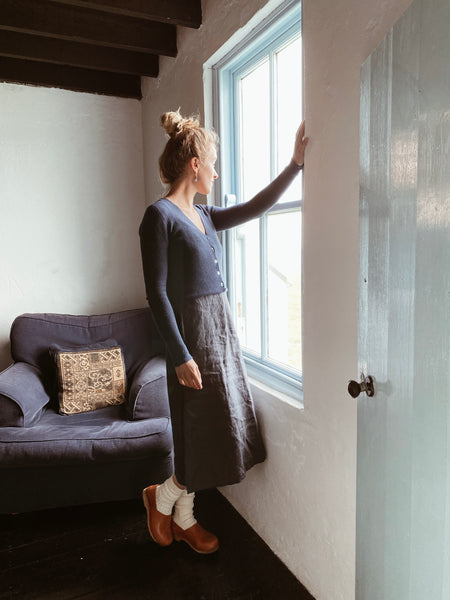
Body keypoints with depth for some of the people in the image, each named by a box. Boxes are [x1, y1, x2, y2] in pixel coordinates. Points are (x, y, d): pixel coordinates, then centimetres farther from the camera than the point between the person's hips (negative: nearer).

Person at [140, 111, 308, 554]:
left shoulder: (202, 216, 12)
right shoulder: (160, 215, -12)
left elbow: (256, 207, 17)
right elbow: (157, 293, -17)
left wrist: (295, 163, 13)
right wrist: (180, 356, -19)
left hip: (219, 330, 9)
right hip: (193, 336, -9)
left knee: (208, 434, 14)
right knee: (206, 432, 0)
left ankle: (183, 520, 32)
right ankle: (161, 497, 28)